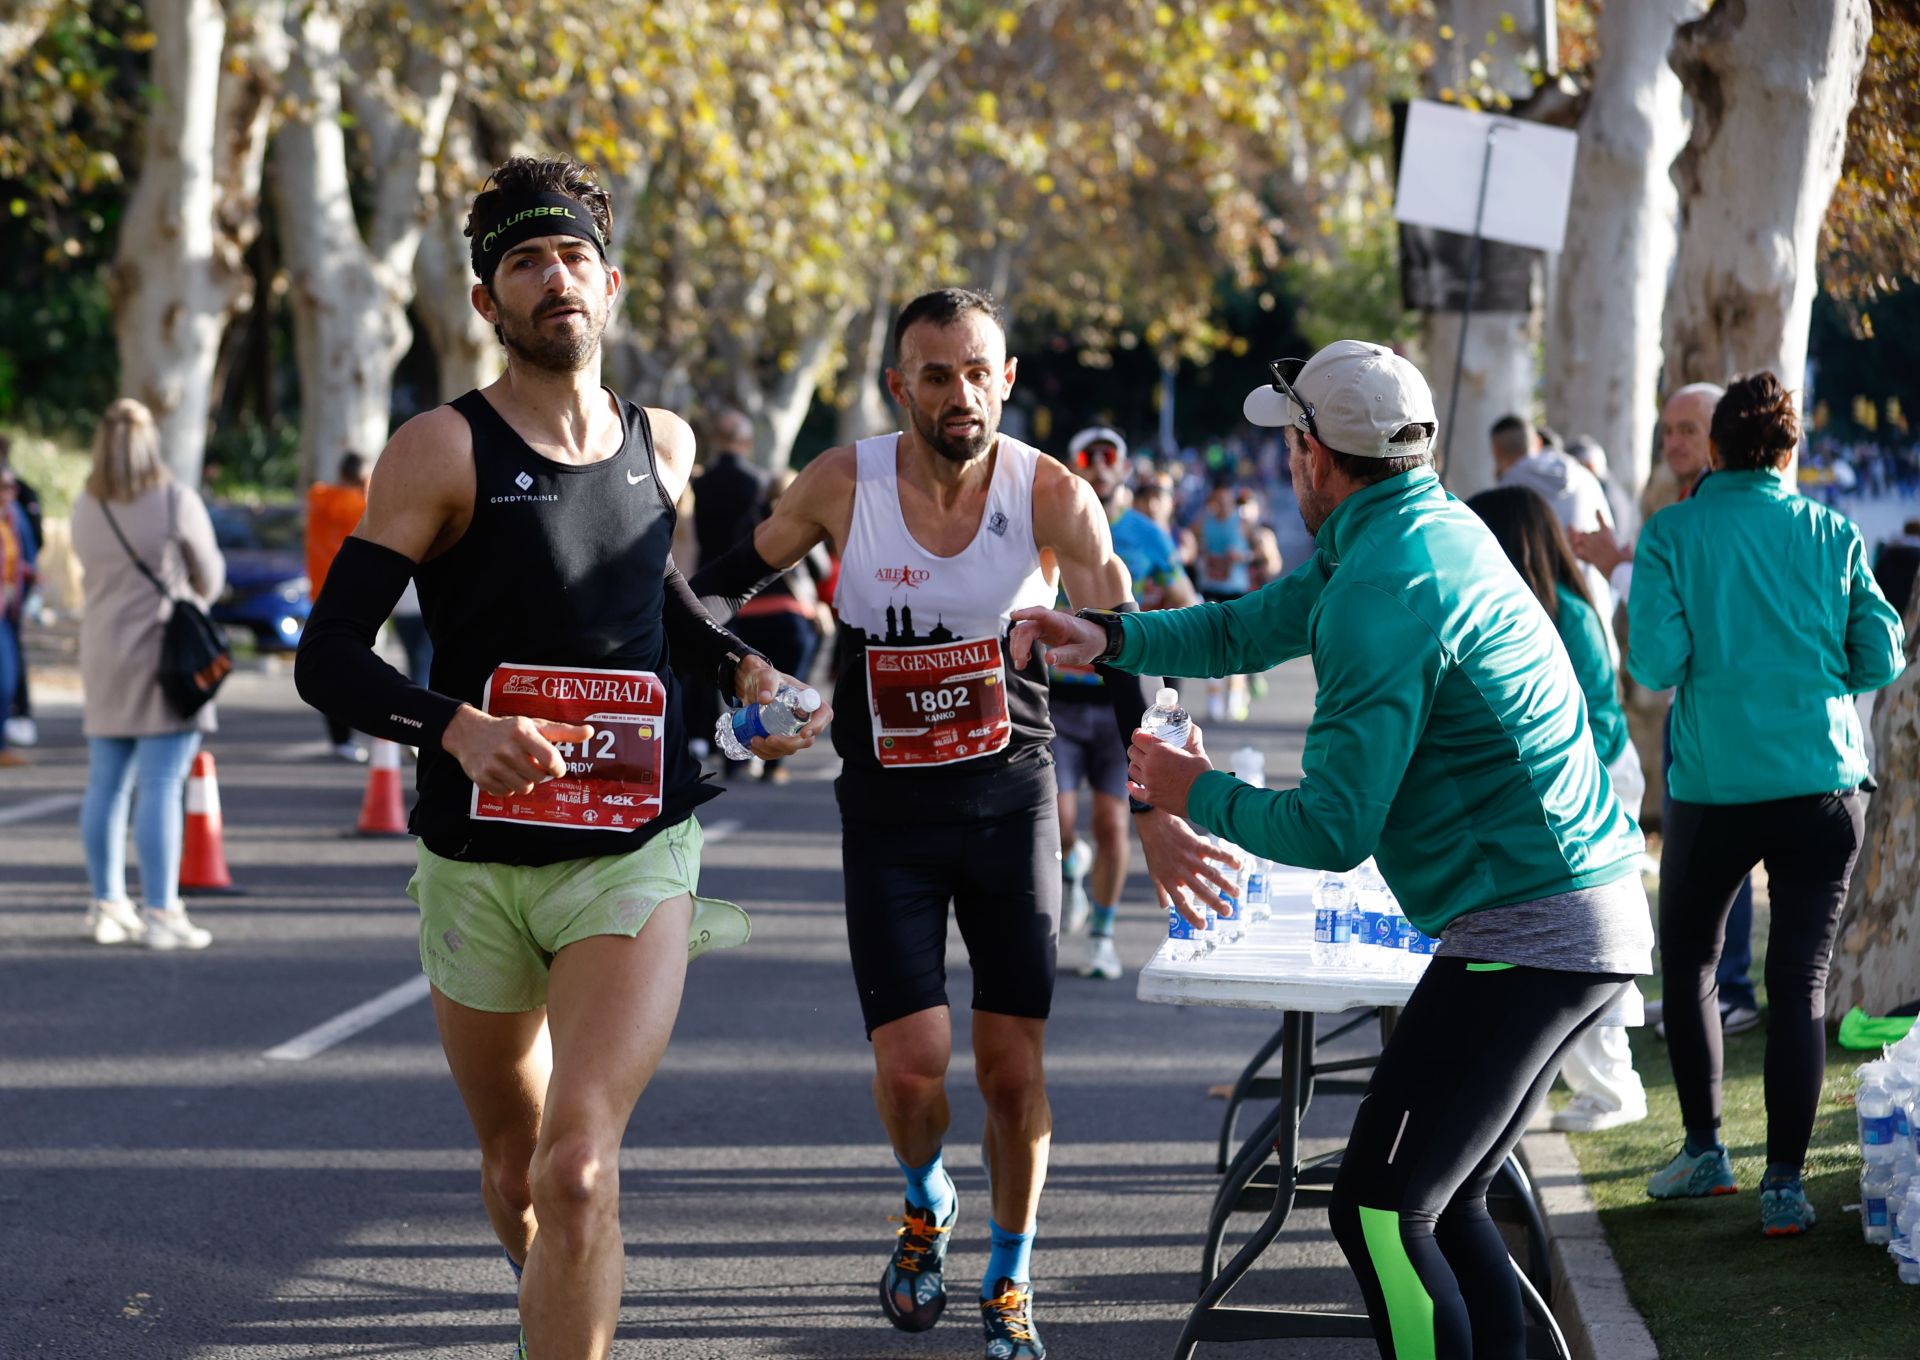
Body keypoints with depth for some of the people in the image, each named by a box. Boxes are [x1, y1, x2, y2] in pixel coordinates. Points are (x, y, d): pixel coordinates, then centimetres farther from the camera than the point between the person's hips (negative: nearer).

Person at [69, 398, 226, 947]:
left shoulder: (86, 507, 4)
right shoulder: (177, 501, -11)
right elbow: (208, 580, -3)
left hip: (103, 657, 6)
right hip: (167, 652, -6)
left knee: (106, 784, 11)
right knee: (161, 787, -7)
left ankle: (107, 905, 17)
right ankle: (159, 913, -9)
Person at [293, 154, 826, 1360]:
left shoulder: (664, 445, 6)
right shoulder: (443, 450, -7)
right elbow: (328, 659, -11)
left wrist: (741, 667, 11)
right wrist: (457, 726, -29)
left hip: (635, 854, 1)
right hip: (479, 864, 0)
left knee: (578, 1168, -19)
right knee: (515, 1170, 17)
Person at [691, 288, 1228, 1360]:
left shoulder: (1053, 498, -13)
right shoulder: (844, 486, -11)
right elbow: (740, 572, 8)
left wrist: (1155, 811, -25)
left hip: (1012, 801, 0)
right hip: (889, 818, 0)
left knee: (1014, 1066, 0)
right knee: (911, 1067, -8)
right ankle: (926, 1206, 27)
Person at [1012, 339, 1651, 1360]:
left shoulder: (1384, 587, -17)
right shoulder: (1429, 527, 14)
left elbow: (1334, 831, -19)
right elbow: (1249, 629, 27)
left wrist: (1199, 796, -2)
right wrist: (1107, 638, 14)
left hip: (1525, 935, -10)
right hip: (1597, 920, 10)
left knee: (1379, 1212, -11)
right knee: (1439, 1204, 16)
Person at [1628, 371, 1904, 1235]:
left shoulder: (1673, 534, -4)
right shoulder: (1832, 534, 1)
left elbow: (1655, 662, -11)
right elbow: (1882, 658, 1)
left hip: (1714, 787, -1)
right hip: (1824, 786, 1)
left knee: (1688, 964, 19)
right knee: (1800, 980, 3)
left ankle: (1704, 1152, 21)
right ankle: (1785, 1184, -1)